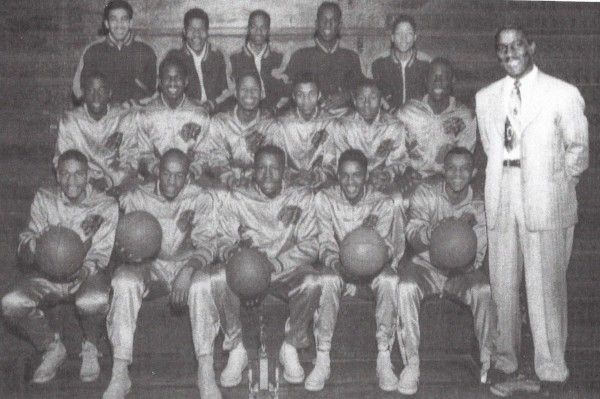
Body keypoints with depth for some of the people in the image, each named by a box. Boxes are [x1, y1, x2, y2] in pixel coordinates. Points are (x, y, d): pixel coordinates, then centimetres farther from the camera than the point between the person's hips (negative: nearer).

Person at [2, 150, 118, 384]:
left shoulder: (106, 207, -6)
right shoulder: (43, 200, -1)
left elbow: (101, 254, -9)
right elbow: (25, 255, -3)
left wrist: (85, 270, -33)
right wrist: (35, 243, -29)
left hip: (87, 275, -2)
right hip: (49, 276, 3)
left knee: (94, 302, -37)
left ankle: (90, 348, -2)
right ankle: (53, 349, 2)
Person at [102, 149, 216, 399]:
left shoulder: (201, 199, -2)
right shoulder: (137, 198, 0)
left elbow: (206, 245, -12)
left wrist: (188, 270, -32)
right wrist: (126, 249, -26)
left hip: (185, 264, -1)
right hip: (147, 266, 1)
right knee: (125, 282, -33)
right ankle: (120, 374, -33)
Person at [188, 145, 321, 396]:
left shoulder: (301, 198, 1)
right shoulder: (234, 199, 1)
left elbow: (309, 247, -5)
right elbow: (224, 246, -2)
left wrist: (275, 264, -22)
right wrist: (238, 249, -28)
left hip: (287, 270, 0)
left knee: (312, 282, -34)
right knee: (219, 278, -33)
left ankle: (290, 348, -10)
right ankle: (236, 349, -14)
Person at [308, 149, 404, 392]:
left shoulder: (383, 204, -8)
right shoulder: (325, 199, -7)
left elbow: (386, 249, -12)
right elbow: (326, 243, -11)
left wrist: (372, 231, -35)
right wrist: (337, 263, -33)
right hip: (339, 265, 0)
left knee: (389, 280, -34)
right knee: (328, 280, -35)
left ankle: (384, 360, -26)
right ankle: (322, 360, -29)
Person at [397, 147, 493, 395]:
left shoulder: (479, 206, -2)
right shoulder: (424, 194, -2)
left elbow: (476, 259, -6)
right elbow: (413, 237, -15)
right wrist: (434, 230, -36)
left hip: (462, 271, 1)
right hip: (425, 265, 0)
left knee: (484, 291, -31)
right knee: (405, 287, -32)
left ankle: (488, 363, -13)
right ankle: (411, 364, -24)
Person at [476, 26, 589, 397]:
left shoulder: (563, 94, 2)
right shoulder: (486, 98, 15)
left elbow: (578, 152, 7)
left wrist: (551, 180, 2)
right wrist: (501, 182, 11)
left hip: (545, 202, -4)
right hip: (501, 201, 4)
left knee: (546, 290, -4)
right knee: (503, 287, 6)